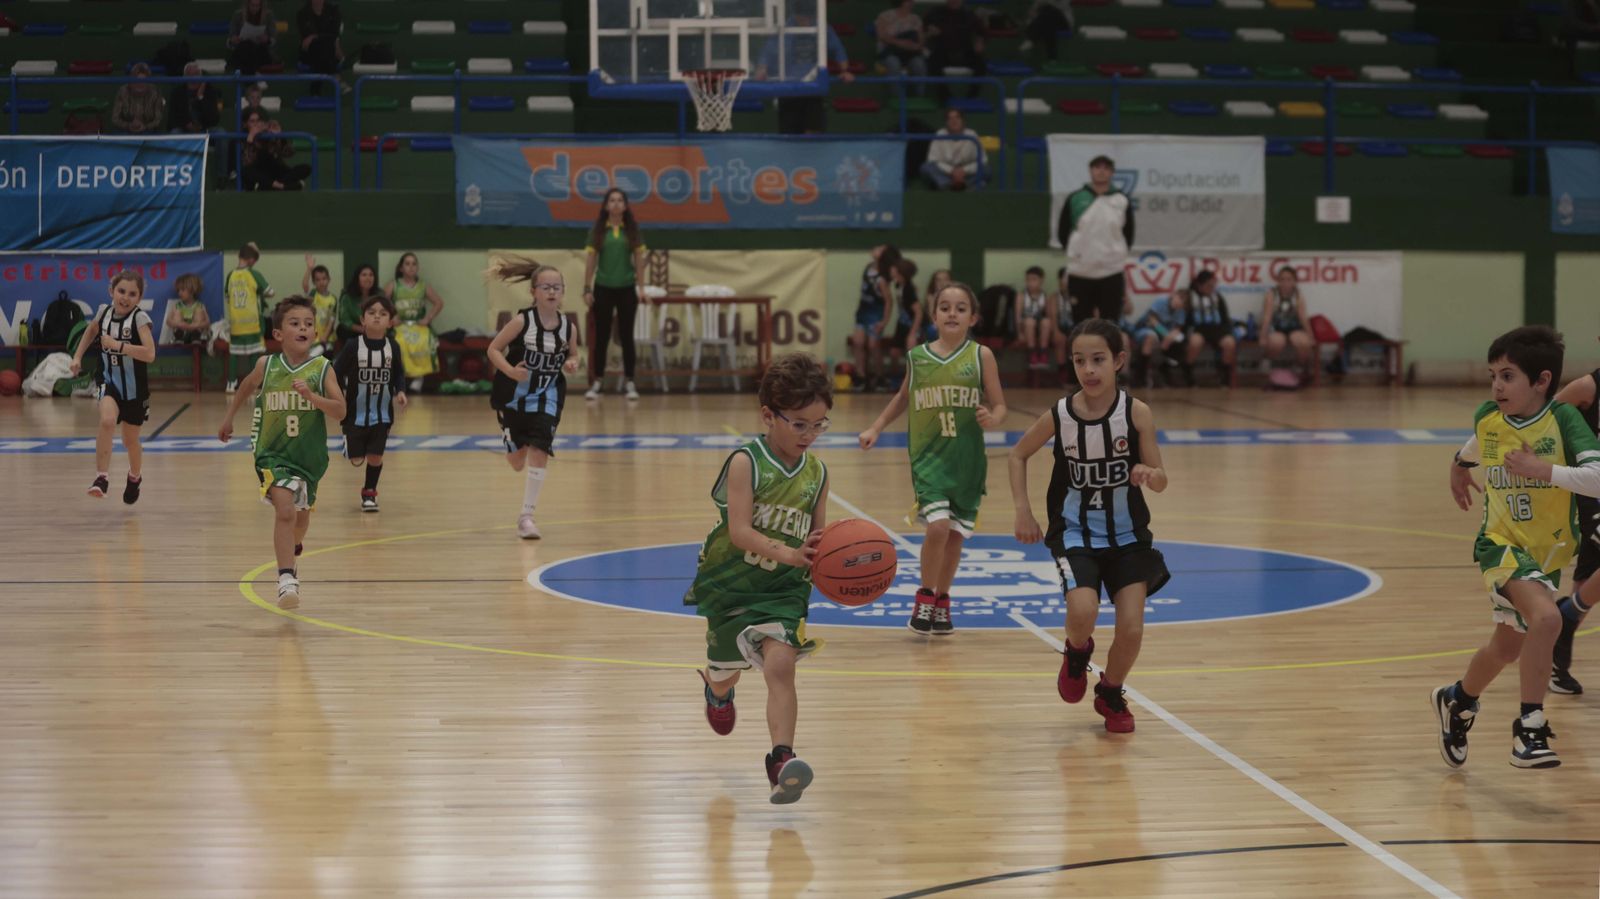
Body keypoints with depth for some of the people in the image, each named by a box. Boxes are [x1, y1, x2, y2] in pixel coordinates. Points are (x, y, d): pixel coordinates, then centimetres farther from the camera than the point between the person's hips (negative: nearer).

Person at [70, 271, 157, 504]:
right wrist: (78, 356, 13)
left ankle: (135, 478, 44)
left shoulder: (140, 318, -18)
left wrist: (117, 345, -32)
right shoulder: (104, 312, -4)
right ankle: (102, 477, -26)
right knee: (107, 421, -29)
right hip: (110, 383, 2)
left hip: (135, 388, -2)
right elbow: (91, 331, 21)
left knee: (130, 440, 14)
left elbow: (150, 354, -31)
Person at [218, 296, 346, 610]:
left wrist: (311, 396, -32)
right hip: (272, 453, -2)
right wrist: (229, 417, 24)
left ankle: (293, 550, 54)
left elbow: (340, 411, -18)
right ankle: (286, 579, -23)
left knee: (301, 514, 21)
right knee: (285, 510, -21)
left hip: (309, 455, 2)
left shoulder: (322, 368, -10)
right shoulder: (266, 366, -6)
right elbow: (247, 386, 17)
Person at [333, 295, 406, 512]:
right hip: (356, 413, -1)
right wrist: (338, 401, -9)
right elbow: (337, 374, -5)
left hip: (382, 414, 1)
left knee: (375, 456, -2)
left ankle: (369, 492, 20)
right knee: (356, 459, 5)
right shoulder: (353, 347, -11)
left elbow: (398, 374, 9)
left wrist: (400, 392, -8)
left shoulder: (393, 347, -5)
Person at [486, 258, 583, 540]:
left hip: (546, 397, 1)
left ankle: (526, 516, -3)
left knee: (539, 453, -13)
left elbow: (573, 355, 12)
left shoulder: (568, 327, -6)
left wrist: (572, 365, -12)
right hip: (515, 394, -1)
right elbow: (493, 349, -11)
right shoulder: (522, 322, -15)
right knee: (517, 461, 9)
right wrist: (510, 371, -28)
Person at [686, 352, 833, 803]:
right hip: (729, 583, -2)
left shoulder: (816, 474, 0)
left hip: (784, 589, 2)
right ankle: (717, 688, 57)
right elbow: (740, 532, -25)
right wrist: (788, 553, -41)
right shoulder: (745, 463, -16)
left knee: (780, 664, -22)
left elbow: (818, 540, 5)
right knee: (726, 672, 18)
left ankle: (782, 759, -29)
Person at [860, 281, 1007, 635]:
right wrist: (876, 428, 15)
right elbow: (903, 397, 20)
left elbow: (999, 406, -1)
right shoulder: (918, 357, 2)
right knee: (937, 526, -18)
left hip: (967, 460, 1)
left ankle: (942, 601, 30)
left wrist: (992, 419, -22)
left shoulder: (981, 356, -3)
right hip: (929, 456, -1)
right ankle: (925, 597, 4)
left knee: (956, 534, 8)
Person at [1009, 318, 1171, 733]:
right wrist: (1022, 511, -3)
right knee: (1083, 612, -25)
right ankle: (1077, 651, 13)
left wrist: (1149, 474, -32)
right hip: (1076, 535, -1)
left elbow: (1161, 481, -8)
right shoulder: (1059, 414, -12)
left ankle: (1111, 695, 24)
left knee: (1131, 628, -7)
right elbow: (1019, 454, 6)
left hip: (1127, 535, 1)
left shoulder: (1136, 413, -13)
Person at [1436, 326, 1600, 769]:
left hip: (1549, 550, 1)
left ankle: (1457, 701, 49)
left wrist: (1543, 470, -36)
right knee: (1545, 617, -29)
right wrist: (1459, 466, 36)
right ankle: (1530, 727, -20)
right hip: (1502, 542, -1)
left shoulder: (1563, 418, -18)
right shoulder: (1487, 417, -8)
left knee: (1507, 647, 19)